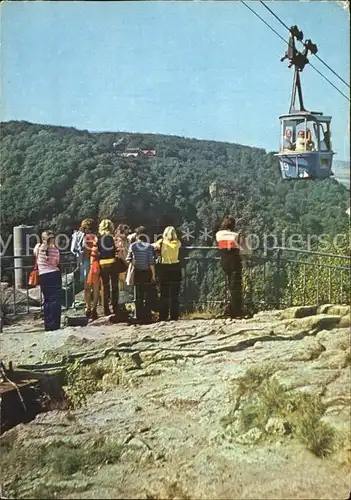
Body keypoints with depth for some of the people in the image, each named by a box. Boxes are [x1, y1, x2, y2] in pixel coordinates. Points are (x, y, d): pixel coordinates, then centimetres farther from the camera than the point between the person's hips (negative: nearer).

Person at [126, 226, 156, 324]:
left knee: (138, 295, 9)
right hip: (147, 273, -1)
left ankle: (139, 317, 11)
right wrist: (153, 274, -3)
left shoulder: (133, 245, -3)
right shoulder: (149, 246, -7)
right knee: (148, 295, 6)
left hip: (137, 273, 2)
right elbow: (151, 262, -9)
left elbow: (128, 260, -2)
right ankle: (147, 317, 5)